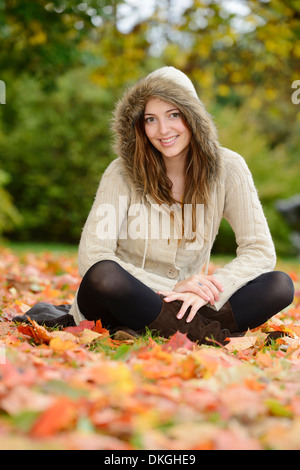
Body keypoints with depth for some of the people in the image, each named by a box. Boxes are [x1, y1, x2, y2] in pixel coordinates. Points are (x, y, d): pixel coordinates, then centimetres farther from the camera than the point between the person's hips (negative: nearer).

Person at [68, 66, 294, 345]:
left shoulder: (227, 168, -5)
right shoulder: (123, 173, -11)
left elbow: (261, 251, -8)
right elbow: (91, 256, -18)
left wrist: (206, 291, -25)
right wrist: (174, 288, -26)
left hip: (187, 303, 3)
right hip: (129, 301, -2)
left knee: (280, 286, -20)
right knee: (103, 277, -36)